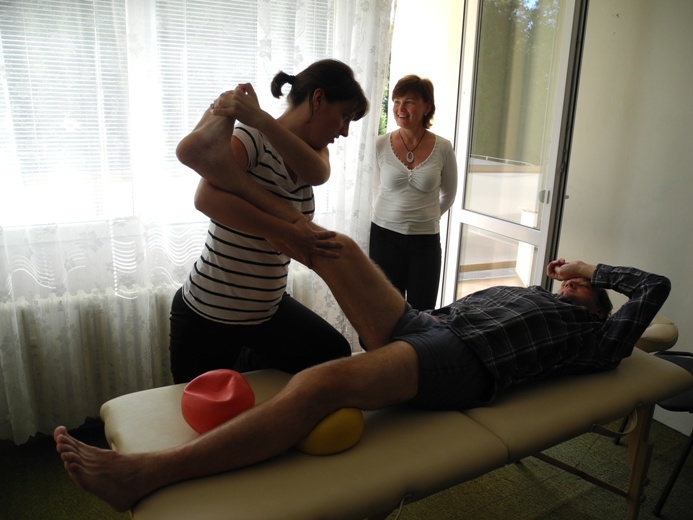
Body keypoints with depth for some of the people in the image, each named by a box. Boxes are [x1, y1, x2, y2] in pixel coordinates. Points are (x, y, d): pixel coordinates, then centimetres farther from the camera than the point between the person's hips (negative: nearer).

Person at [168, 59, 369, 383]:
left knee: (334, 357, -3)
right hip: (207, 316, -6)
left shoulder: (314, 149, 2)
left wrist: (260, 118, -36)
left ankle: (247, 364, 18)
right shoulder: (252, 138, -19)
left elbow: (317, 173, -22)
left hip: (268, 307, 6)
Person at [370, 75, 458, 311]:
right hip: (385, 237, 0)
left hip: (425, 240, 0)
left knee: (421, 314, 6)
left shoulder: (443, 148, -6)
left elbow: (448, 196, 10)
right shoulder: (381, 144, -4)